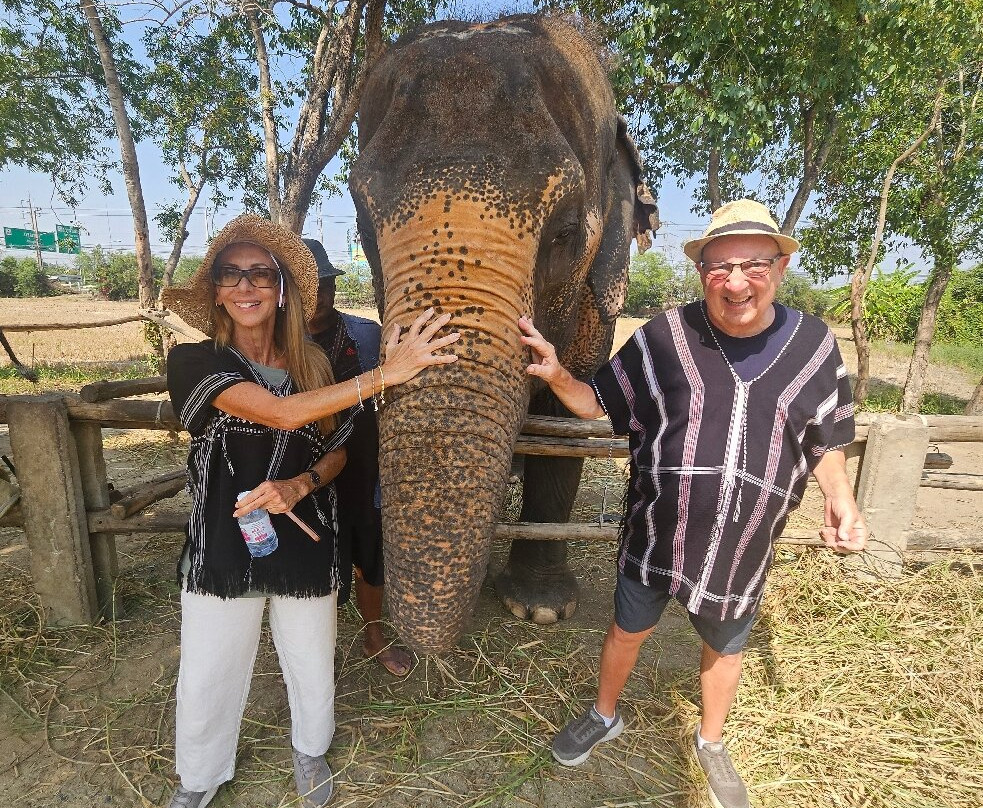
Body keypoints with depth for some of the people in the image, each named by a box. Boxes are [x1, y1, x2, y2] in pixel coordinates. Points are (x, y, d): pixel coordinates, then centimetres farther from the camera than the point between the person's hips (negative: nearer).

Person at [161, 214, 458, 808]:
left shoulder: (312, 364, -3)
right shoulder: (195, 361, -12)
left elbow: (338, 448, 4)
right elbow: (281, 413, -28)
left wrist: (299, 485, -17)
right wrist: (387, 374, -32)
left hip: (305, 545, 2)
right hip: (222, 548, -1)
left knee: (311, 666, 19)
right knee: (206, 679, 15)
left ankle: (310, 750, 51)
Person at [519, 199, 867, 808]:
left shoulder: (814, 344, -6)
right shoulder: (664, 336, -13)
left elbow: (823, 437, 6)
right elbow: (599, 404, -5)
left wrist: (841, 500, -8)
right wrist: (557, 375, -24)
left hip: (742, 548, 2)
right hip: (655, 534, -1)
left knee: (725, 647, 25)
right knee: (629, 630, 20)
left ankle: (712, 742, 56)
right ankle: (605, 716, 52)